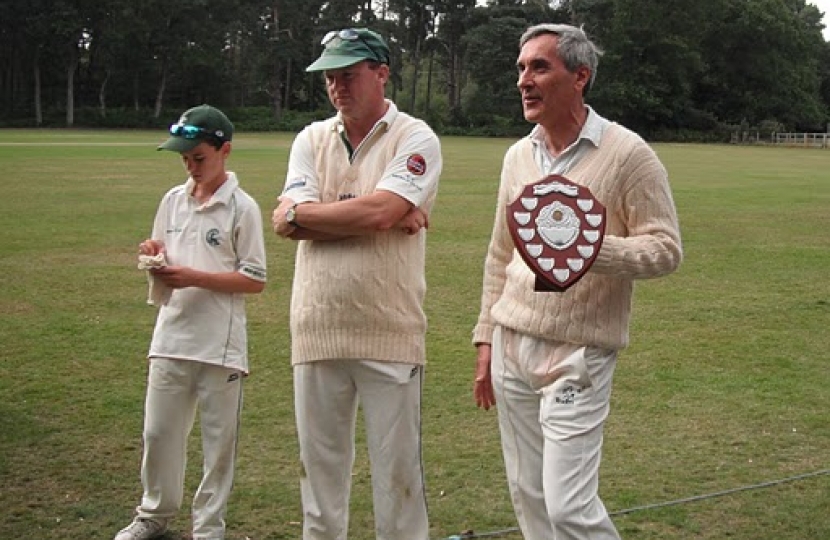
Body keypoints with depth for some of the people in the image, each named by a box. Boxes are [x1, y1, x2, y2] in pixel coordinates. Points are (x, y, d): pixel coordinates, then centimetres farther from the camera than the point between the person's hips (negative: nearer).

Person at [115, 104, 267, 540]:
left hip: (220, 344, -5)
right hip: (170, 337, 5)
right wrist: (153, 259, -5)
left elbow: (255, 280, -10)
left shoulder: (242, 207, -8)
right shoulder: (173, 201, 8)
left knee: (218, 438, 6)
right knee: (158, 430, 12)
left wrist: (193, 277, -18)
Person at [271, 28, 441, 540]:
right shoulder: (312, 139, 11)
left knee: (398, 468, 3)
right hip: (317, 332, 4)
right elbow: (291, 222, -5)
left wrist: (299, 214, -5)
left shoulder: (415, 139, -2)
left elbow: (378, 211, -18)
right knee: (320, 463, 13)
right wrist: (392, 219, -11)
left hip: (390, 334, -4)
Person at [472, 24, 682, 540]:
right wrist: (486, 341, 15)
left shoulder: (627, 154, -10)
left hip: (577, 355, -6)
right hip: (511, 346, 6)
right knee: (528, 494, 12)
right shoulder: (518, 156, 9)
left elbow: (666, 249, -11)